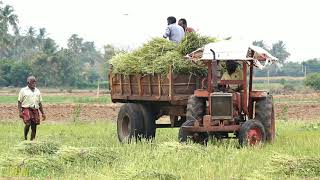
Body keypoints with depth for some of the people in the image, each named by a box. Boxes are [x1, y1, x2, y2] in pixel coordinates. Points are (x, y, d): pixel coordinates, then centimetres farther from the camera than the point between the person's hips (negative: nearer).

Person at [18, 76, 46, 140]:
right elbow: (19, 102, 2)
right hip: (27, 109, -4)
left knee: (34, 126, 0)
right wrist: (20, 112, -9)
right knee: (28, 124, -21)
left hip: (35, 110, 4)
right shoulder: (23, 90, 4)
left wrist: (43, 113, 15)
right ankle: (25, 138, -3)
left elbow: (40, 103, 20)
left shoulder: (37, 91, 16)